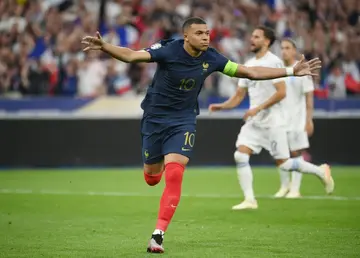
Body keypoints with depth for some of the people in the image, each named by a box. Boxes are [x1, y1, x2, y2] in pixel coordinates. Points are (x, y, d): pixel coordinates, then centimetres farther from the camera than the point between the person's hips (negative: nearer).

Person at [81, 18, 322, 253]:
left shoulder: (211, 59, -9)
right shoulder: (169, 50, -20)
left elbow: (250, 72, -2)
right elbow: (131, 55, -30)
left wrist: (291, 71, -5)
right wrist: (104, 46, -50)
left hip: (183, 122, 1)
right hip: (155, 117, -1)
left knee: (174, 176, -17)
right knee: (152, 177, 12)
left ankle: (158, 234, -14)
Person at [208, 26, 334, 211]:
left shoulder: (274, 62, -11)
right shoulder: (248, 65, 12)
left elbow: (281, 93, -18)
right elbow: (239, 96, 15)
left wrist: (258, 108, -23)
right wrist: (221, 106, -2)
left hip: (273, 121, -7)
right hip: (254, 122, 7)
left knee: (283, 163, -3)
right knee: (240, 155, -10)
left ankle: (321, 171, 20)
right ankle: (249, 200, -4)